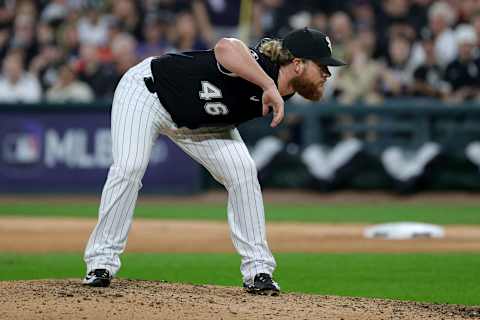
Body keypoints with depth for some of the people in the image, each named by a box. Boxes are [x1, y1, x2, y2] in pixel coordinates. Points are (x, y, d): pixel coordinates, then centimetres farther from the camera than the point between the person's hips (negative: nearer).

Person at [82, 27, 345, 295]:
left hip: (198, 123, 7)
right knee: (128, 169, -22)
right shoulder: (258, 64, -36)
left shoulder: (284, 91, -12)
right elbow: (225, 48, -62)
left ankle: (258, 270, -5)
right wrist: (268, 85, -64)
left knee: (243, 171, -10)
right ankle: (101, 262, -10)